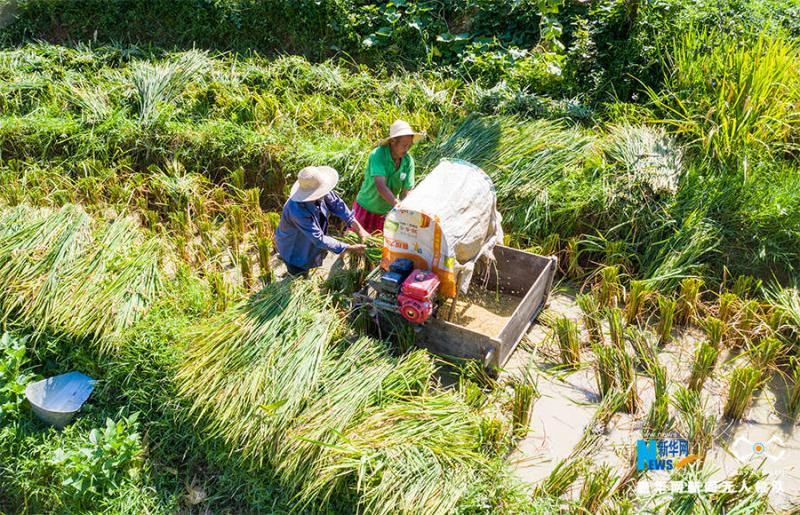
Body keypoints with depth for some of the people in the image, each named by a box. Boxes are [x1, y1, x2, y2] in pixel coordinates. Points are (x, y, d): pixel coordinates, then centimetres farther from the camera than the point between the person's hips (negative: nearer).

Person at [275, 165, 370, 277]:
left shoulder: (320, 192, -27)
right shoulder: (297, 210, -43)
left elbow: (337, 205, -12)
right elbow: (319, 239, -37)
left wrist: (360, 230, -19)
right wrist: (351, 249, -33)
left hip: (308, 244, 6)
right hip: (293, 250, -6)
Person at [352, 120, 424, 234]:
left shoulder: (408, 161, -12)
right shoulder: (377, 155, -24)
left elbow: (406, 192, -11)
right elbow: (381, 186, -35)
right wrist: (398, 206, -45)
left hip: (387, 211, 3)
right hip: (366, 209, -3)